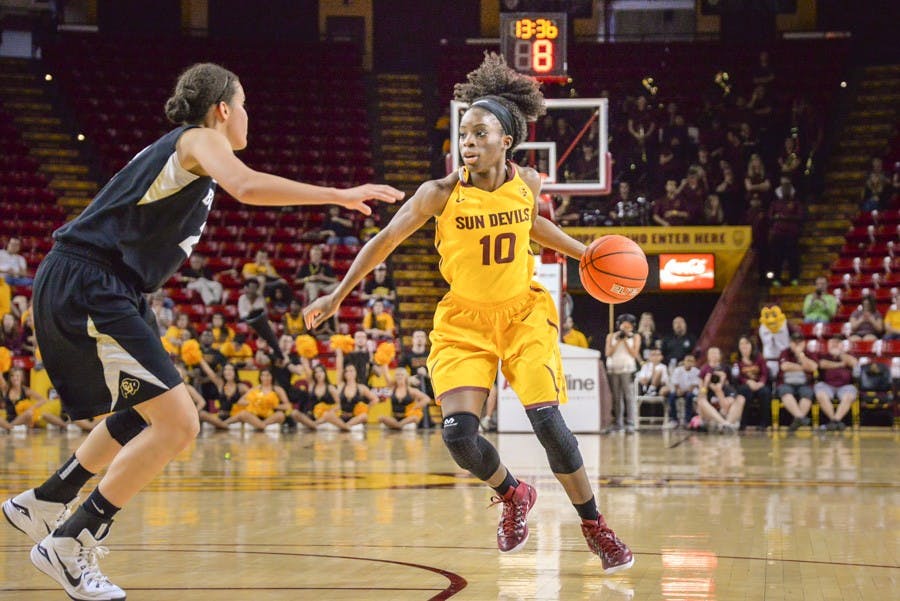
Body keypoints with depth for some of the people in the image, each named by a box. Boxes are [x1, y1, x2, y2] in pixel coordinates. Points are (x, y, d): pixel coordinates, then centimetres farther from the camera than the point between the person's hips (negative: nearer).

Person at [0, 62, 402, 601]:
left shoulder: (179, 146, 23)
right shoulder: (200, 138, -5)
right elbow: (246, 185, -26)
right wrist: (339, 196, -23)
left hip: (101, 292, 10)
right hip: (89, 288, -10)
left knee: (143, 415, 28)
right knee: (177, 424, -13)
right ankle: (69, 546, -10)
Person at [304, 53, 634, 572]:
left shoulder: (528, 183, -8)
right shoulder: (441, 194, -16)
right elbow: (386, 241, -8)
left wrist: (584, 253, 15)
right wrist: (337, 296, -7)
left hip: (524, 312, 1)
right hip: (465, 321, -1)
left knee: (547, 420, -13)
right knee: (459, 435, -15)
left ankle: (596, 528, 4)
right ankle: (513, 496, 18)